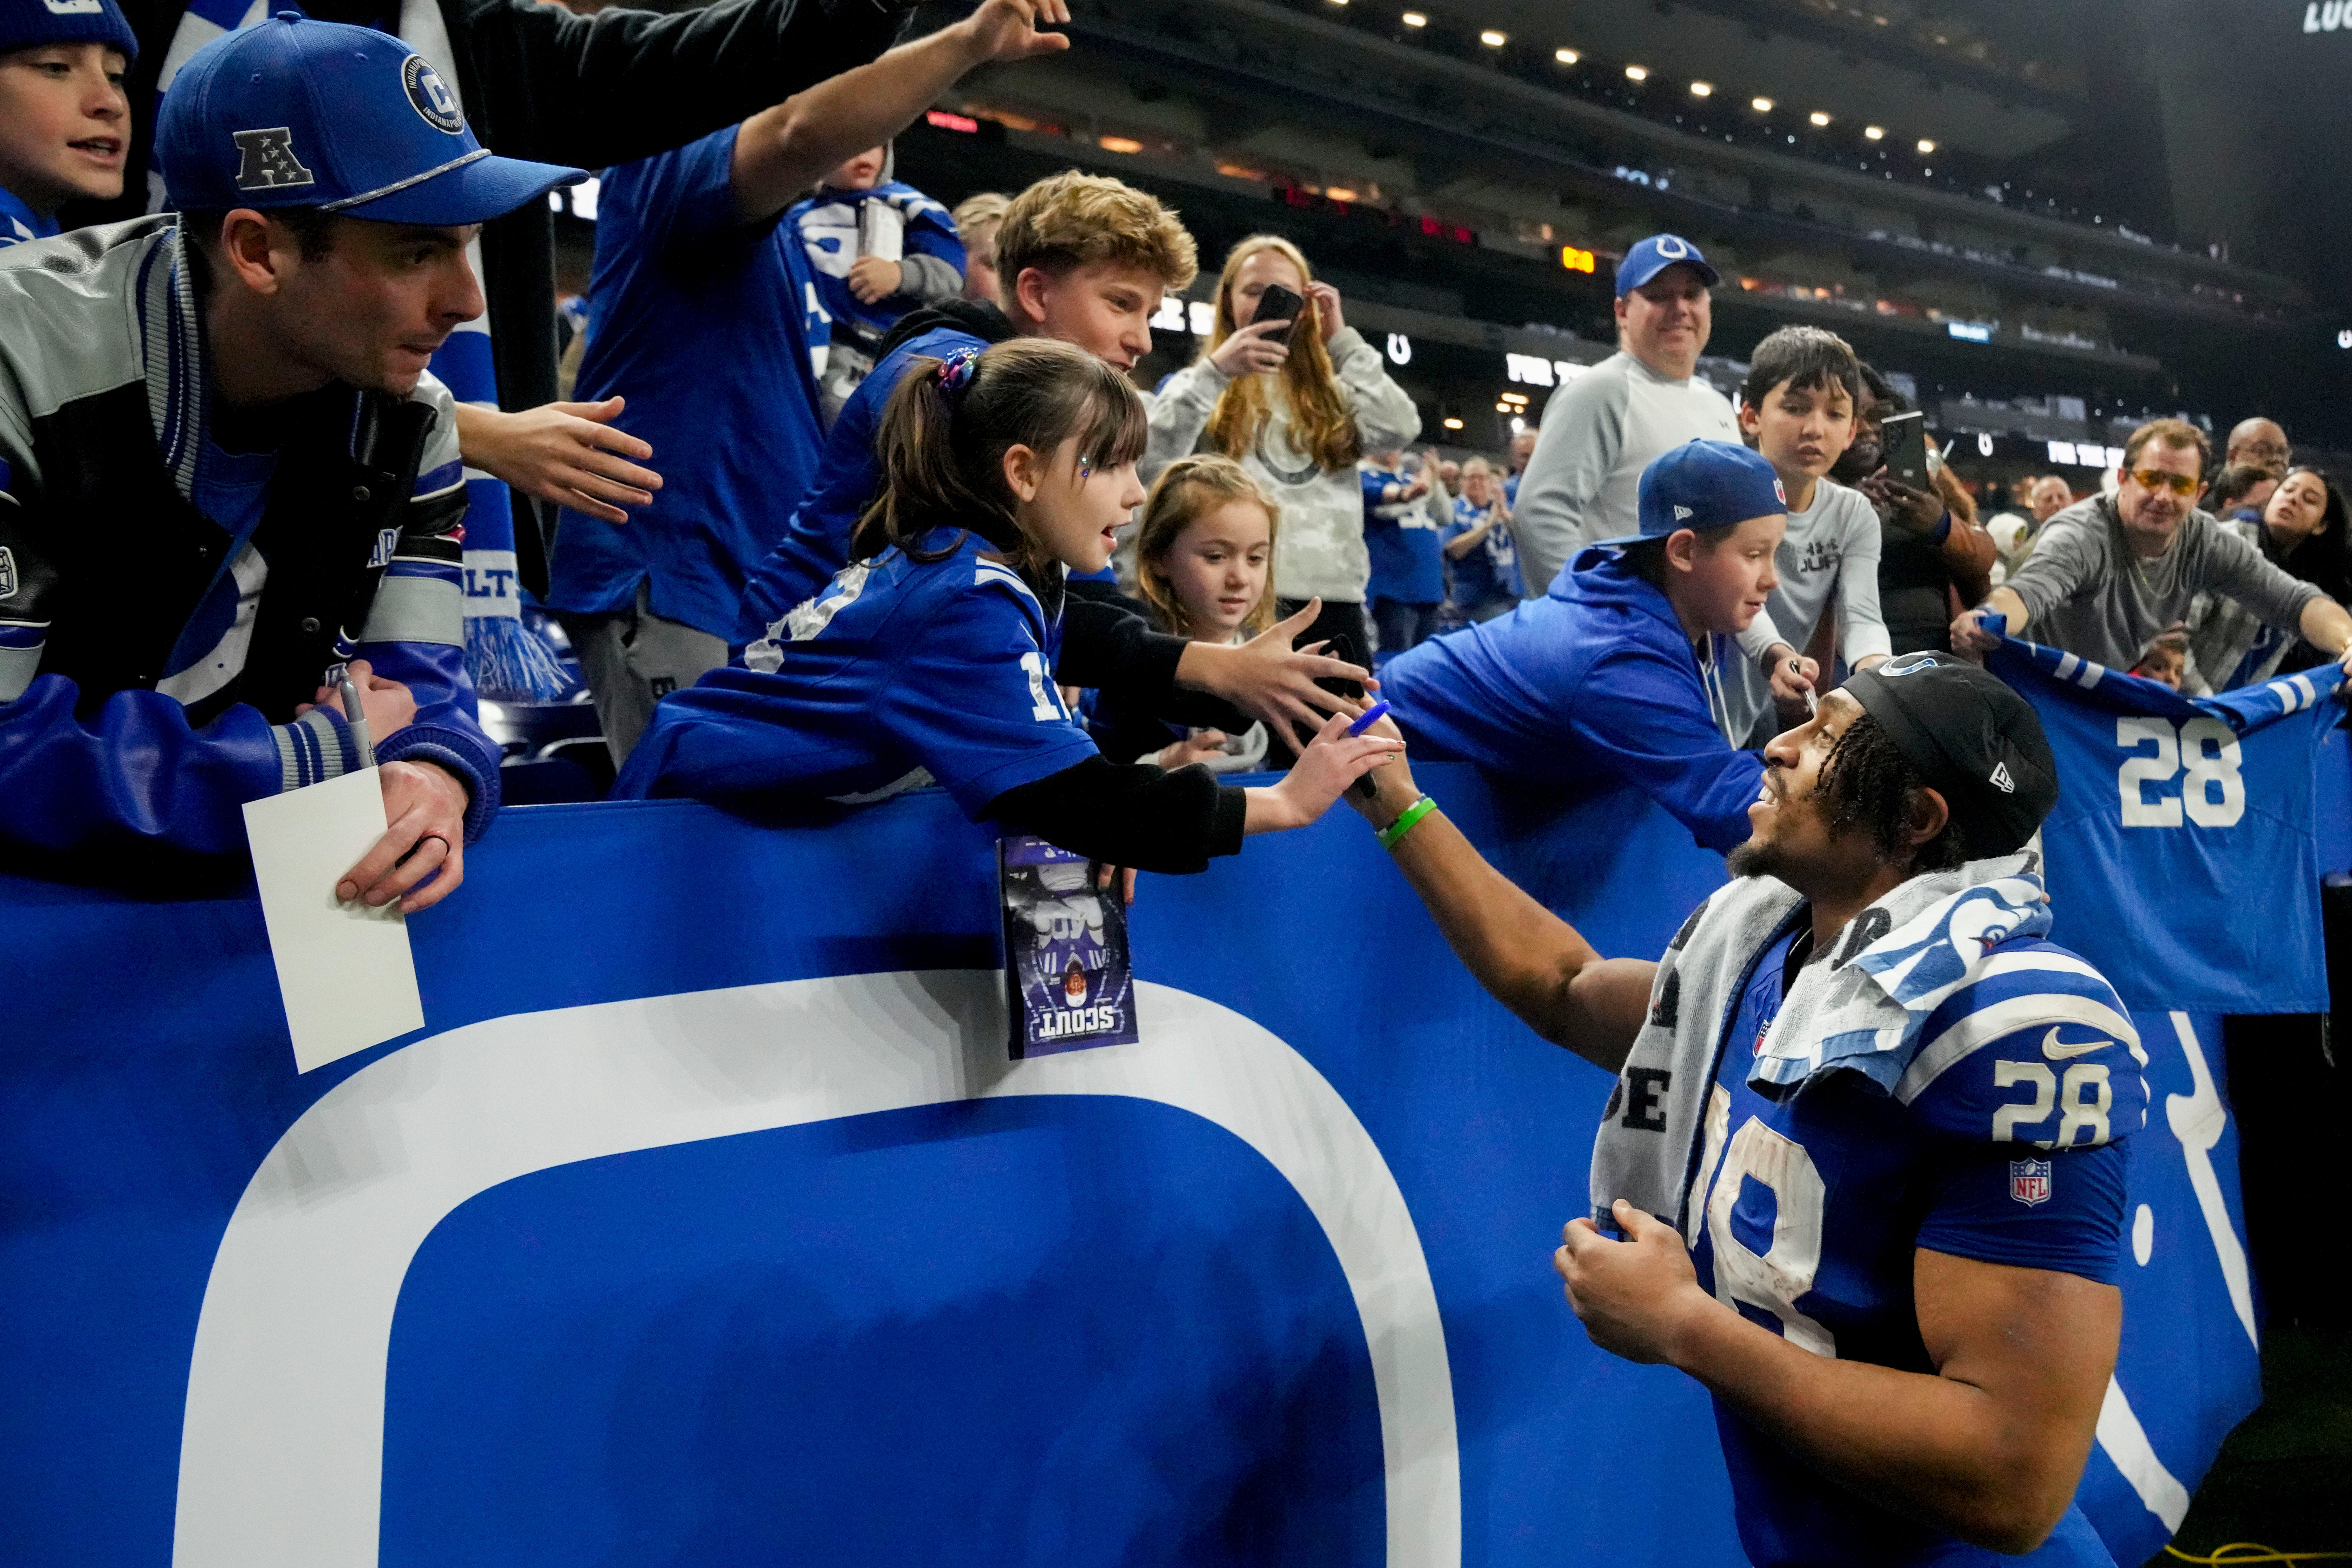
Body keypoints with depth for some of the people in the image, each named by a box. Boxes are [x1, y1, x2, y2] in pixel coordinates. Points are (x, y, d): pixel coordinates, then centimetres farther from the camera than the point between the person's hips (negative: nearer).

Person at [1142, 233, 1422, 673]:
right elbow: (1152, 463, -8)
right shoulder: (1200, 387, 11)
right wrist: (1214, 373, -15)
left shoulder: (1331, 391, 20)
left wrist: (1343, 341, 6)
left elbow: (1400, 430, 0)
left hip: (1333, 600, 3)